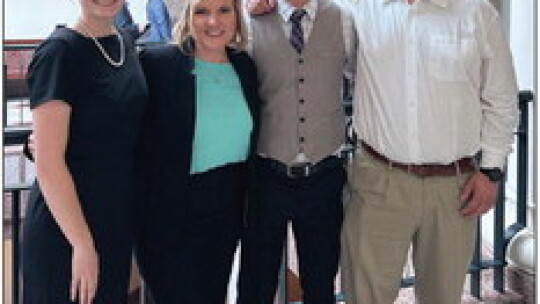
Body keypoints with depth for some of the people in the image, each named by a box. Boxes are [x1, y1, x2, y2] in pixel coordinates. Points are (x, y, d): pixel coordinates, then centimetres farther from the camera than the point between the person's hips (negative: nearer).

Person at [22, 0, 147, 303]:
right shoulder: (60, 50, -16)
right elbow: (48, 163, -19)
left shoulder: (127, 44, 5)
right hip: (65, 228, -7)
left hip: (119, 220, 7)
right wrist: (83, 244, -19)